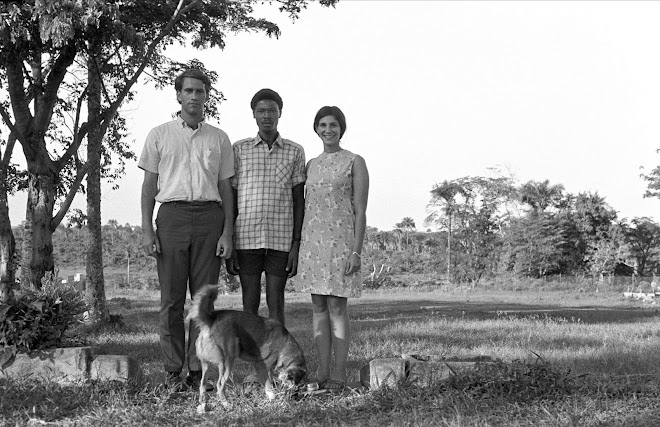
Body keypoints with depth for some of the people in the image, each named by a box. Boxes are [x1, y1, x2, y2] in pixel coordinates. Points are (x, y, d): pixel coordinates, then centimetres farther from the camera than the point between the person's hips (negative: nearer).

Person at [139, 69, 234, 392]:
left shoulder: (219, 138, 14)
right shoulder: (159, 135, 11)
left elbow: (225, 188, 12)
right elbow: (149, 185, 8)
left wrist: (227, 232, 1)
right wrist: (146, 230, -2)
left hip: (209, 216, 1)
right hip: (172, 215, -1)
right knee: (172, 299, -1)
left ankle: (198, 370, 6)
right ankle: (173, 371, 4)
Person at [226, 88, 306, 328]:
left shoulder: (294, 152, 6)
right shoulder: (239, 150, 5)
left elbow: (299, 201, 5)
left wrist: (296, 245, -3)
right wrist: (228, 246, -1)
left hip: (281, 240, 0)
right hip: (247, 239, 0)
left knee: (276, 303, 2)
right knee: (250, 304, 3)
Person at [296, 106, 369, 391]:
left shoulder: (355, 162, -1)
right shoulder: (312, 165, 15)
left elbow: (360, 210, -6)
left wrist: (356, 251, -13)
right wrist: (299, 246, 11)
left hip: (340, 240, -5)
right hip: (312, 241, 5)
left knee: (337, 307, -6)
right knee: (318, 307, 5)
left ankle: (339, 373, 0)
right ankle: (322, 372, 10)